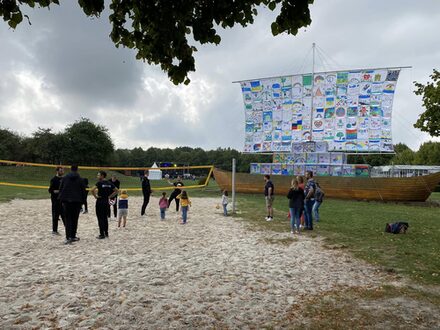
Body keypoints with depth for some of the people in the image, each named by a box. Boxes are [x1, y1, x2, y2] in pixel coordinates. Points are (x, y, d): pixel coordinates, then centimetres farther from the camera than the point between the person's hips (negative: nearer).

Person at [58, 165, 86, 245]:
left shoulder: (64, 178, 5)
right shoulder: (80, 179, 0)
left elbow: (60, 189, 8)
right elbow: (83, 191, 2)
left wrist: (61, 200, 16)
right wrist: (82, 201, 12)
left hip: (66, 202, 1)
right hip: (77, 201, -1)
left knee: (68, 220, 2)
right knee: (74, 219, 8)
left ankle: (68, 237, -7)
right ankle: (73, 236, 12)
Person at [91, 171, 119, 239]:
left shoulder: (99, 183, -12)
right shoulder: (109, 183, 5)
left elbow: (92, 190, -26)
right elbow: (116, 191, 8)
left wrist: (95, 196, -11)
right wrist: (109, 196, 7)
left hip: (100, 202, -6)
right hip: (106, 202, 6)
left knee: (100, 218, 1)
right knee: (105, 218, 15)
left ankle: (102, 234, 3)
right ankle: (106, 233, 20)